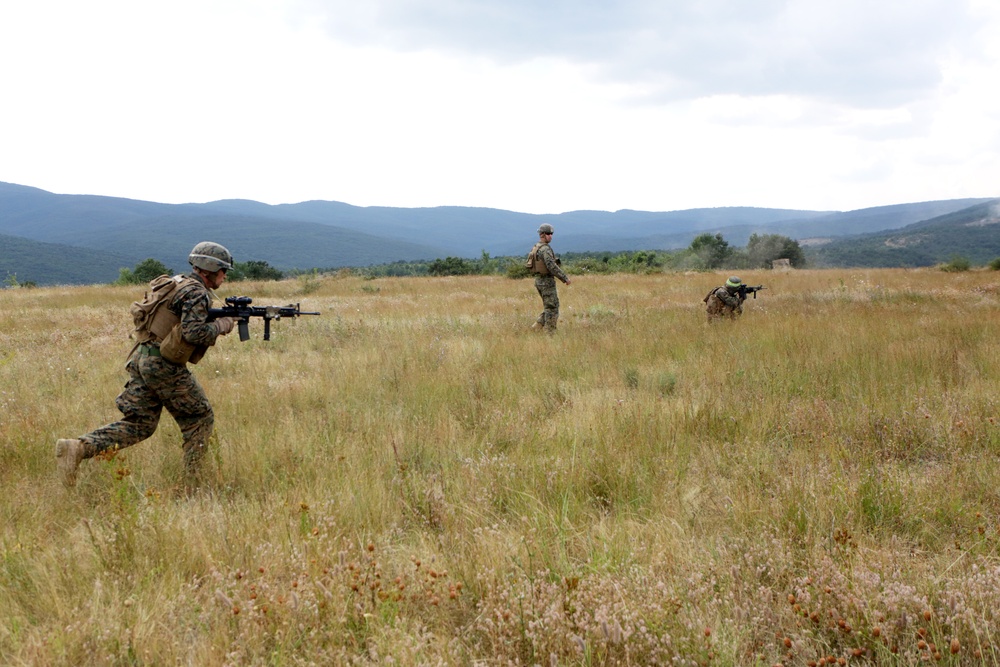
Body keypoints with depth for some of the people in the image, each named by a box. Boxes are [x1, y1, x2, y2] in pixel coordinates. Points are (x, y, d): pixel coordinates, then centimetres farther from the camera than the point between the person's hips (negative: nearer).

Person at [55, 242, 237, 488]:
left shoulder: (176, 284, 18)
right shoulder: (196, 293, -11)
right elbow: (194, 333, -23)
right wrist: (221, 326, -5)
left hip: (141, 359, 9)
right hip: (164, 366, -9)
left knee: (138, 425, 9)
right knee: (200, 420, 8)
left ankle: (76, 447, -7)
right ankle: (192, 484, 9)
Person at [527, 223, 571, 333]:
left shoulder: (536, 248, 14)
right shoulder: (545, 249, -18)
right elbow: (552, 266, -26)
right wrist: (565, 278, -20)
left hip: (539, 281, 9)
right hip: (547, 282, -9)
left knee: (550, 307, 17)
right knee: (552, 308, -3)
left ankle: (537, 326, 12)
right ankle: (549, 333, -1)